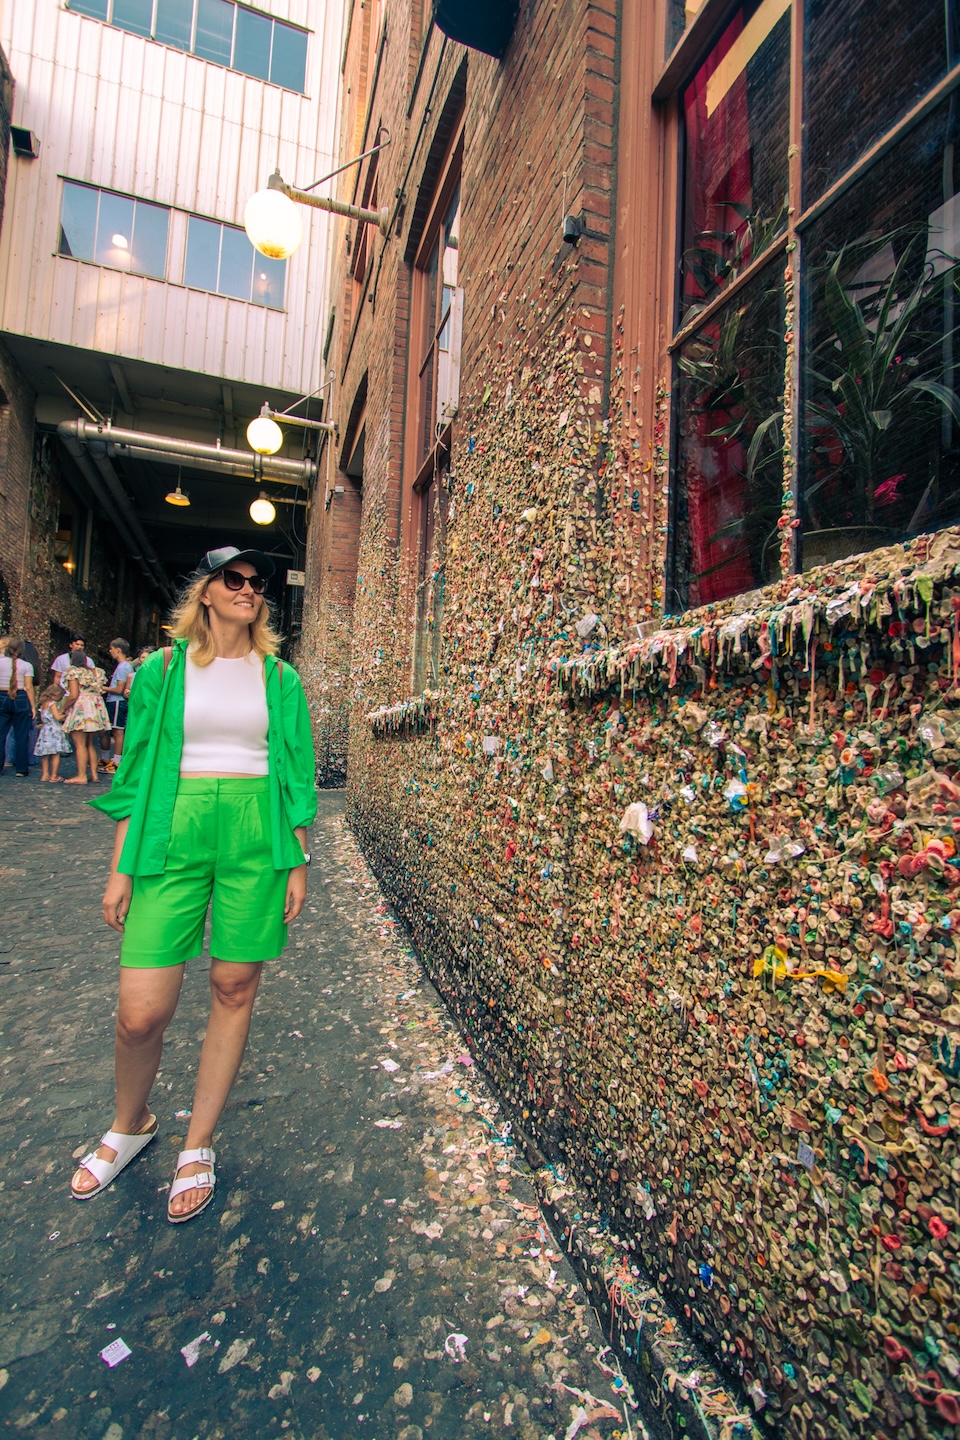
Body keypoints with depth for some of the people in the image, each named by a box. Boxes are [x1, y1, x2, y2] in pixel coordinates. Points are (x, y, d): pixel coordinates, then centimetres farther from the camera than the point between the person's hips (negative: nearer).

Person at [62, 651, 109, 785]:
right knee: (90, 743, 14)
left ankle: (81, 776, -5)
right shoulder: (95, 672, 15)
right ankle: (94, 773, 13)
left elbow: (73, 696, -13)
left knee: (80, 744, -4)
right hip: (97, 708, 7)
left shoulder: (73, 672, -5)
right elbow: (100, 691, 10)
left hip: (81, 709, -7)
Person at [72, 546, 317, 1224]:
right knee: (141, 1012, -1)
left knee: (234, 989, 8)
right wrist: (121, 868, 4)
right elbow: (137, 773, 8)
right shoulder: (163, 670, 8)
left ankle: (199, 1143, 30)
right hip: (172, 836, 0)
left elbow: (296, 774, 7)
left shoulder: (280, 677, 8)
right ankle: (131, 1125, 33)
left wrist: (298, 862, 3)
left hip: (256, 838, 1)